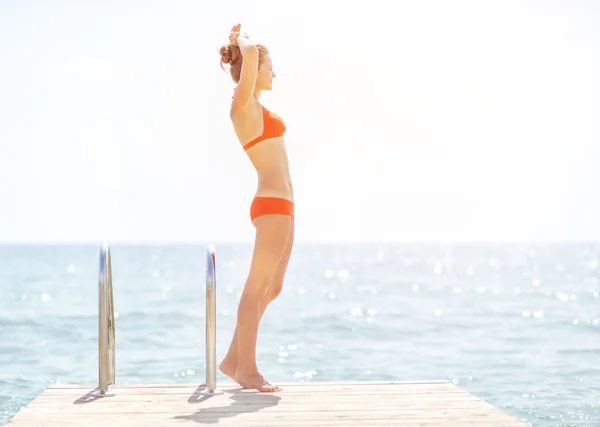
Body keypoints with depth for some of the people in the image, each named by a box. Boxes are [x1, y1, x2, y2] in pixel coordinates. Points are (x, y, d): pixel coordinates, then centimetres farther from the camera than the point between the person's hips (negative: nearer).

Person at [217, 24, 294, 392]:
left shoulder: (253, 105, 17)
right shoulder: (243, 102, -9)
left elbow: (252, 55, 39)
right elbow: (250, 52, -25)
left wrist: (236, 42, 24)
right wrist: (242, 42, -5)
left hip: (280, 205, 10)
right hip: (273, 205, -10)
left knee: (271, 288, 13)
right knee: (257, 288, -4)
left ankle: (234, 359, 19)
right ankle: (247, 367, 2)